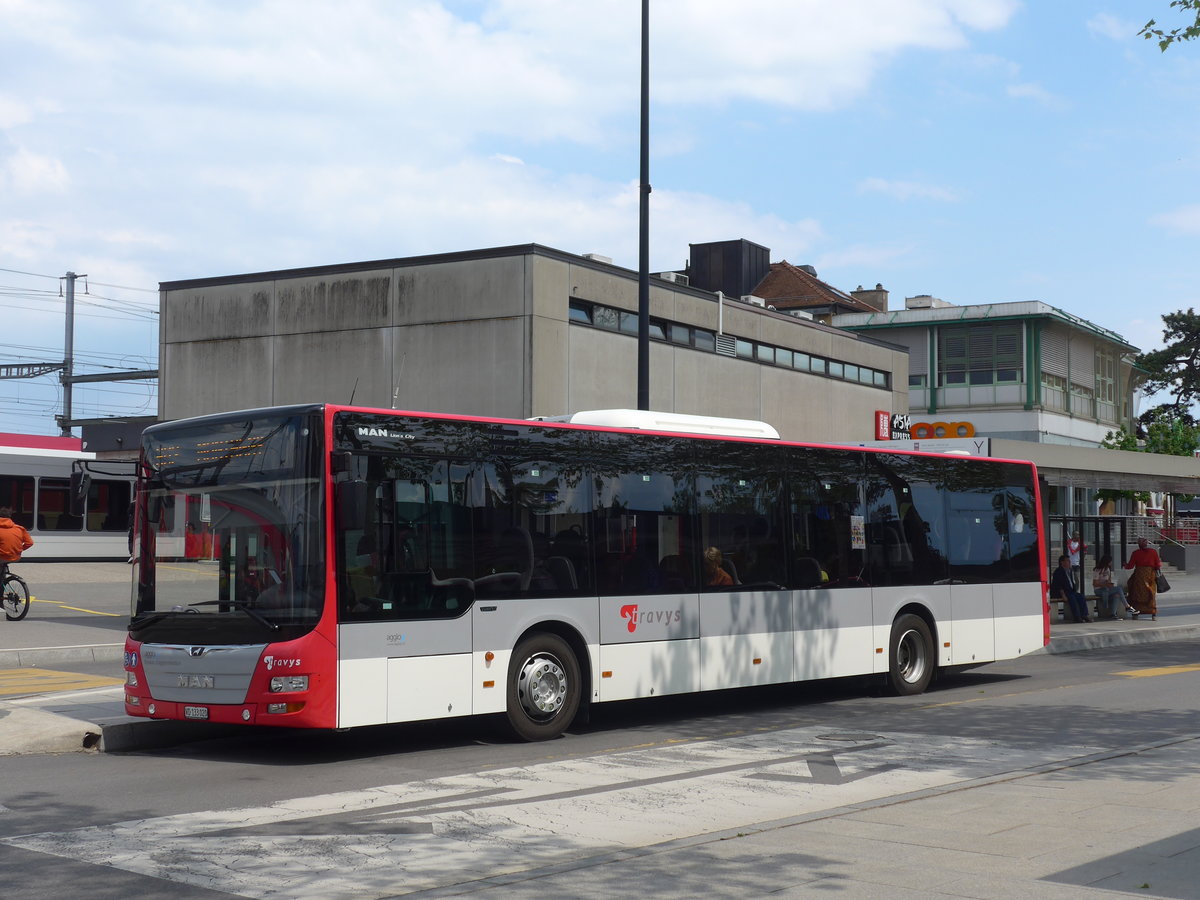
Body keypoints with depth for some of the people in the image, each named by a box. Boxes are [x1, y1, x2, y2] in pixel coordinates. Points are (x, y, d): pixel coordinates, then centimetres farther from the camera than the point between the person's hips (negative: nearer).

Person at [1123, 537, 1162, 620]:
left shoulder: (1135, 553, -3)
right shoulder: (1153, 552, -1)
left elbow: (1130, 566, 0)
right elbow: (1158, 565, -3)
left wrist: (1125, 565, 18)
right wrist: (1160, 563, 16)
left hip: (1139, 576, -1)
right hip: (1151, 575, 1)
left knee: (1137, 594, 8)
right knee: (1152, 594, 8)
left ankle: (1136, 613, 6)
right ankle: (1154, 613, 2)